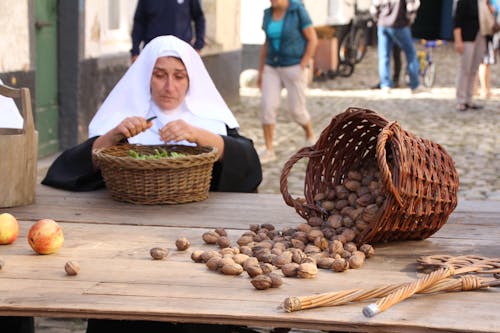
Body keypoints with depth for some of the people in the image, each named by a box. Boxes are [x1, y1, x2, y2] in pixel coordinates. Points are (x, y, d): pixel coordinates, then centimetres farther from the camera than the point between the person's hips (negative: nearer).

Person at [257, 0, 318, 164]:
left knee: (297, 110, 0)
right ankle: (268, 151, -4)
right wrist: (261, 71, 10)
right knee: (267, 106, -10)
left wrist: (302, 67, -16)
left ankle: (310, 135, 31)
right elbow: (267, 44, 12)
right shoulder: (268, 14, 5)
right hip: (273, 68, 5)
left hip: (294, 67, -5)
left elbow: (313, 40, -11)